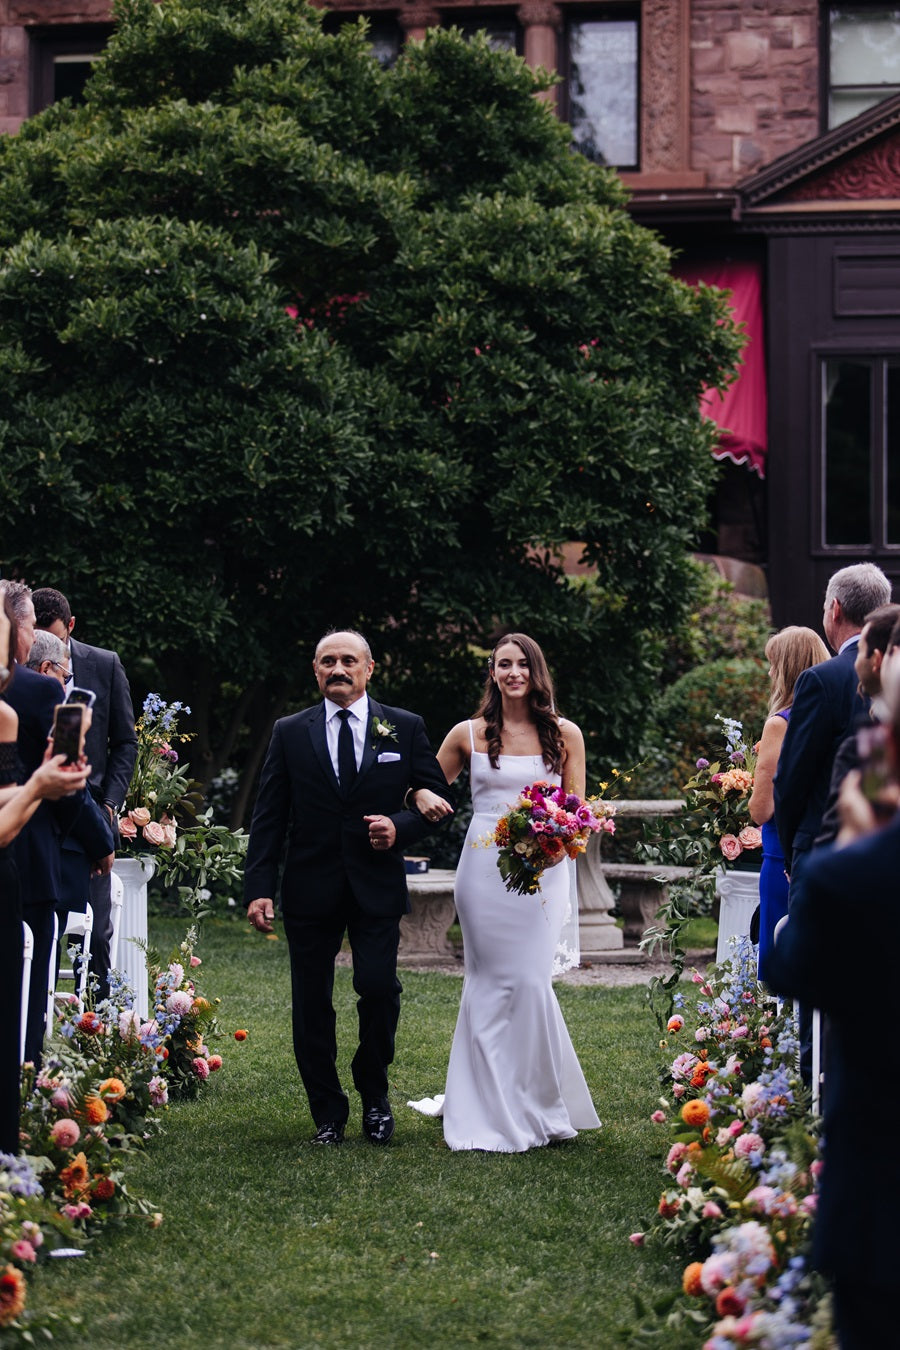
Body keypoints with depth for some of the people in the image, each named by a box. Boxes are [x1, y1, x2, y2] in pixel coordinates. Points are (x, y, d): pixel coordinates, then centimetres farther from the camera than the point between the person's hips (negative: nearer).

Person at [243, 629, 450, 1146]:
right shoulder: (290, 733, 7)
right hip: (311, 886, 1)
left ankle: (375, 1095, 12)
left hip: (378, 886, -1)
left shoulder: (405, 728, 6)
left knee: (379, 988, -12)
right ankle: (328, 1113, 16)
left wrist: (402, 827, -12)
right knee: (312, 1005, 3)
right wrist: (259, 888, -4)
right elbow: (269, 817, 4)